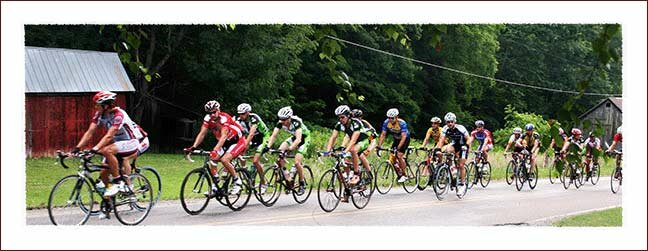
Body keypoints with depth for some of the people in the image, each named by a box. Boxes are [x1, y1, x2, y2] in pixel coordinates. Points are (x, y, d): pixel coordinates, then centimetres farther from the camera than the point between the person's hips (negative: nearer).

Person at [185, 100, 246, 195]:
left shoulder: (224, 118, -29)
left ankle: (237, 181, -8)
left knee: (224, 160, -26)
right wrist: (193, 147, -29)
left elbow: (223, 136, -40)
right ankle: (214, 186, -1)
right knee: (213, 159, -10)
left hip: (238, 141, -7)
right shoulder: (208, 119, -12)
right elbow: (202, 134, -14)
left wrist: (215, 150, -53)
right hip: (225, 143, 7)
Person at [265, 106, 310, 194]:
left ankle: (302, 184, 1)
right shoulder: (280, 123, -19)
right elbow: (273, 136, -22)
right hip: (294, 137, 6)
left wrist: (289, 148, -59)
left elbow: (298, 139, -44)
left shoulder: (296, 122, -35)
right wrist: (268, 146, -38)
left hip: (304, 138, -6)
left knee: (297, 162, -20)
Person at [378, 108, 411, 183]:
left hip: (405, 139, -5)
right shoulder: (386, 123, -18)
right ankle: (399, 175, 9)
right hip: (396, 139, 5)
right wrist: (379, 145, -27)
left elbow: (403, 136, -37)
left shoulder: (402, 123, -31)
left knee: (399, 155, -21)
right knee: (391, 158, -7)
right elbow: (383, 135, -14)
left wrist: (398, 147, -47)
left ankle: (404, 175, -6)